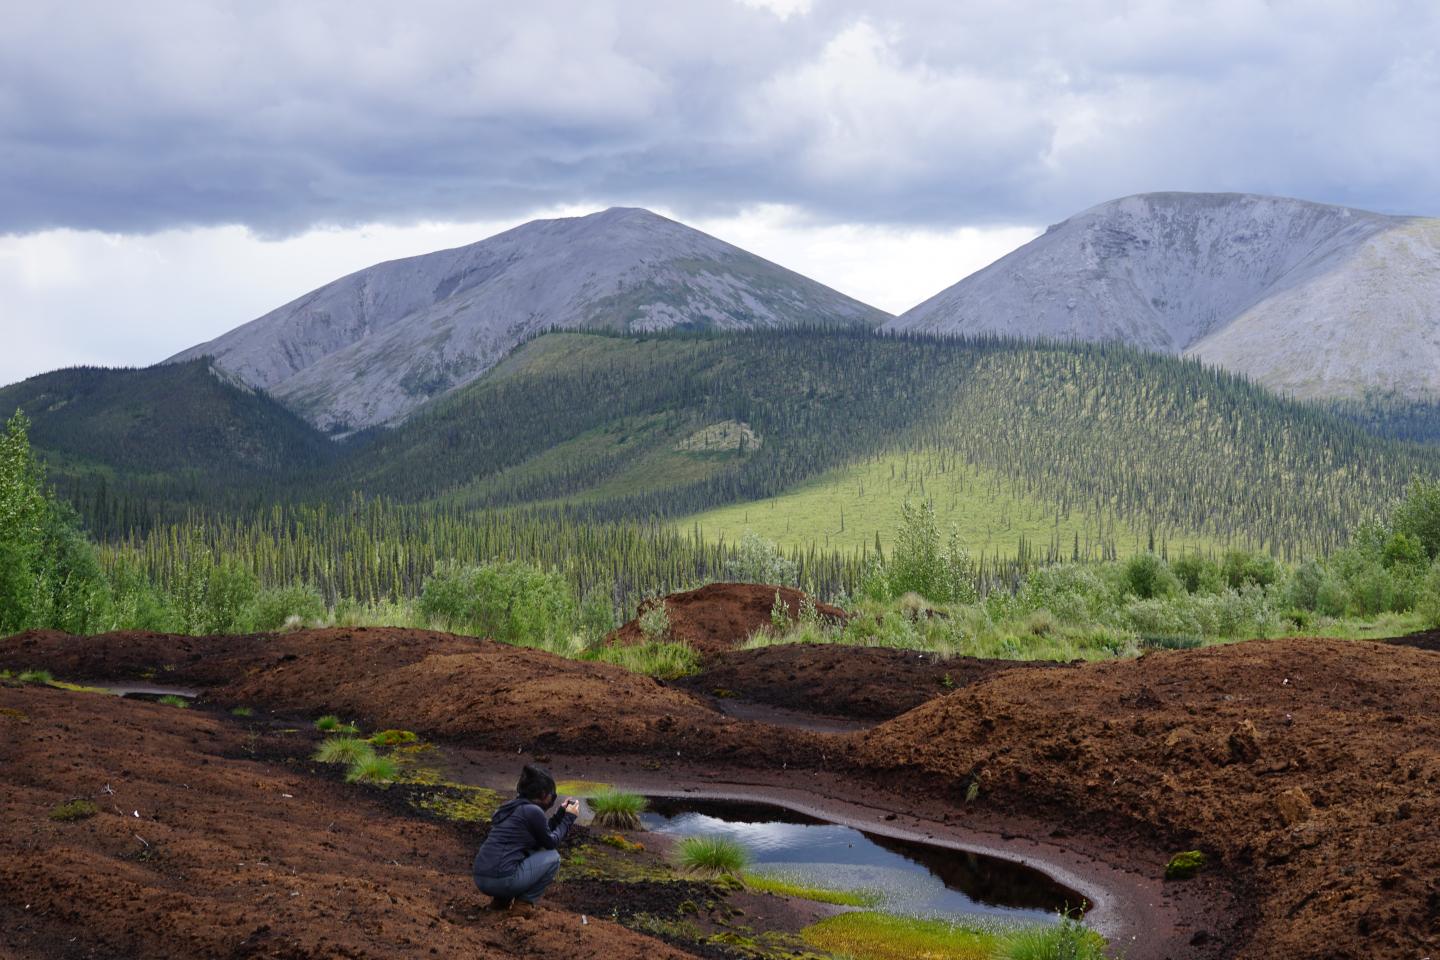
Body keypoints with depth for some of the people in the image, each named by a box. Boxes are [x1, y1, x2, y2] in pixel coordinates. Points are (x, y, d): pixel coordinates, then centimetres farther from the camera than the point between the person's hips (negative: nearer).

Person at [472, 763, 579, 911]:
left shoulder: (511, 807, 18)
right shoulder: (533, 811, -8)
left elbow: (543, 835, 29)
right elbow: (551, 843, 6)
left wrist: (561, 813, 28)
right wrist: (569, 817, 17)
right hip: (503, 880, -8)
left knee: (531, 853, 31)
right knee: (552, 857, 9)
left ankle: (501, 899, 17)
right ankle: (524, 902, 7)